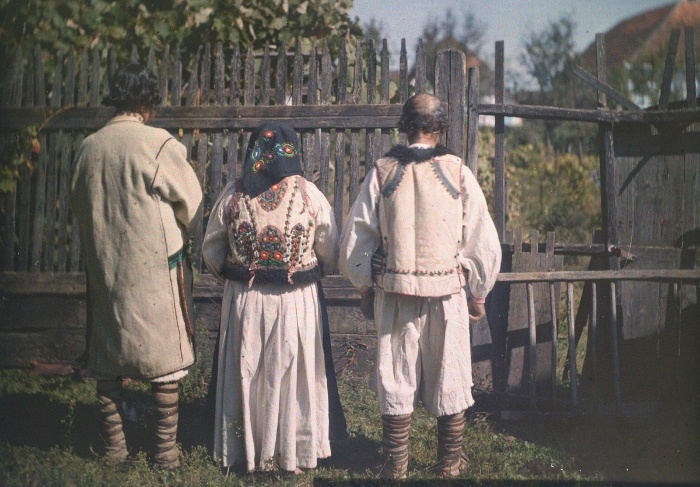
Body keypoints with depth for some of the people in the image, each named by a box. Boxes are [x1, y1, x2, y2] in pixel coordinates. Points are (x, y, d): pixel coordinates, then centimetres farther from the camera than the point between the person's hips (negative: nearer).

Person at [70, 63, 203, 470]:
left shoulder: (89, 147, 2)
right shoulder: (160, 144, -12)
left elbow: (79, 203, 12)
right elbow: (192, 203, -4)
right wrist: (178, 235, 15)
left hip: (104, 265, 5)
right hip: (155, 265, -5)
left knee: (108, 351, 12)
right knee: (164, 352, 4)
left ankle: (115, 444, 19)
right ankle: (166, 448, 8)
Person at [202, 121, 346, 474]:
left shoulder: (233, 194, -5)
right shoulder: (309, 194, -9)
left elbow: (211, 251, 2)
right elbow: (330, 253, -4)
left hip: (244, 302, 1)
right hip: (297, 303, -1)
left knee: (248, 376, 13)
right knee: (293, 375, 12)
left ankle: (248, 450, 24)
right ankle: (295, 451, 22)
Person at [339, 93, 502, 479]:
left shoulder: (382, 172, -2)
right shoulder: (458, 173, -4)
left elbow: (355, 238, 2)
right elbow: (483, 242, -1)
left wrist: (364, 287, 16)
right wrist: (478, 293, 12)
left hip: (394, 292, 1)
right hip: (448, 293, -1)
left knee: (395, 379, 11)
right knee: (449, 379, 11)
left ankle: (396, 465, 18)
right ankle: (450, 464, 21)